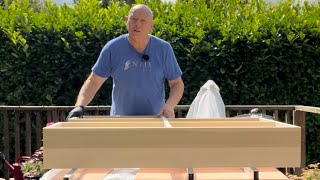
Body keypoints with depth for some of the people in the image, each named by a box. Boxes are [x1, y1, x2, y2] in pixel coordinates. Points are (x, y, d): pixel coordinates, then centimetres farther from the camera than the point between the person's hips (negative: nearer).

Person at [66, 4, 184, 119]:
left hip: (155, 121, 0)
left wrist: (169, 105, -19)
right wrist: (79, 106, -20)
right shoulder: (112, 48, -6)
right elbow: (93, 81, -5)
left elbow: (177, 84, 0)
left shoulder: (163, 49, -4)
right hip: (120, 120, 0)